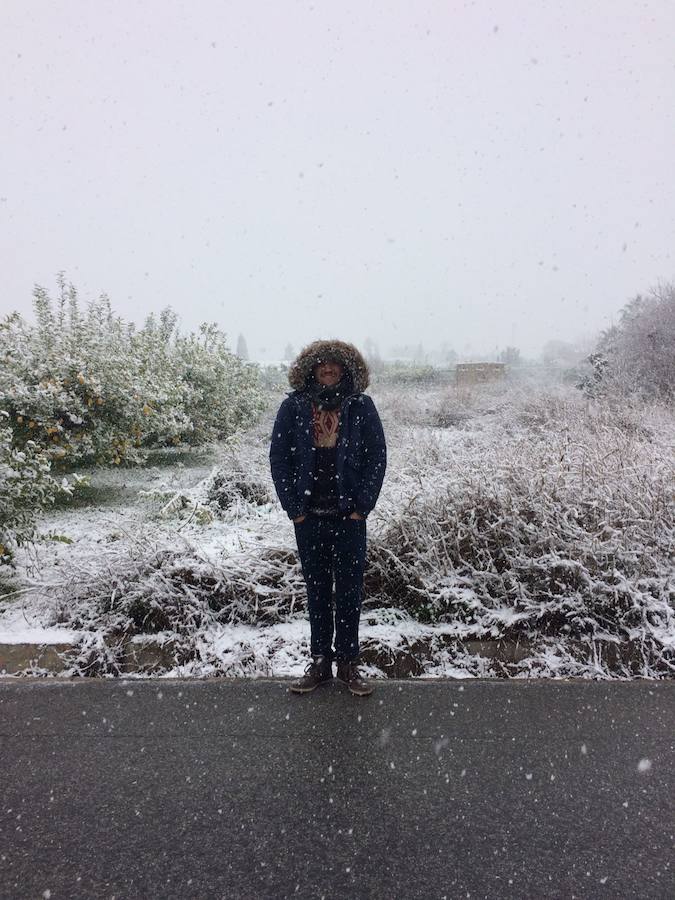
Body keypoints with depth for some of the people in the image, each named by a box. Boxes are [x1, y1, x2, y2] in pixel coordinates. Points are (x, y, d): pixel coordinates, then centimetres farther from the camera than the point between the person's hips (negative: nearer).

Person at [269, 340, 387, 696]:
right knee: (316, 588, 10)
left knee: (349, 590, 6)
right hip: (309, 516, 1)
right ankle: (320, 661, 23)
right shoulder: (293, 407, 1)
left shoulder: (361, 406, 0)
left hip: (349, 516, -1)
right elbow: (278, 459, 2)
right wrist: (293, 508, -3)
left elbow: (377, 458, 0)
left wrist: (362, 506, -6)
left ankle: (348, 663, 20)